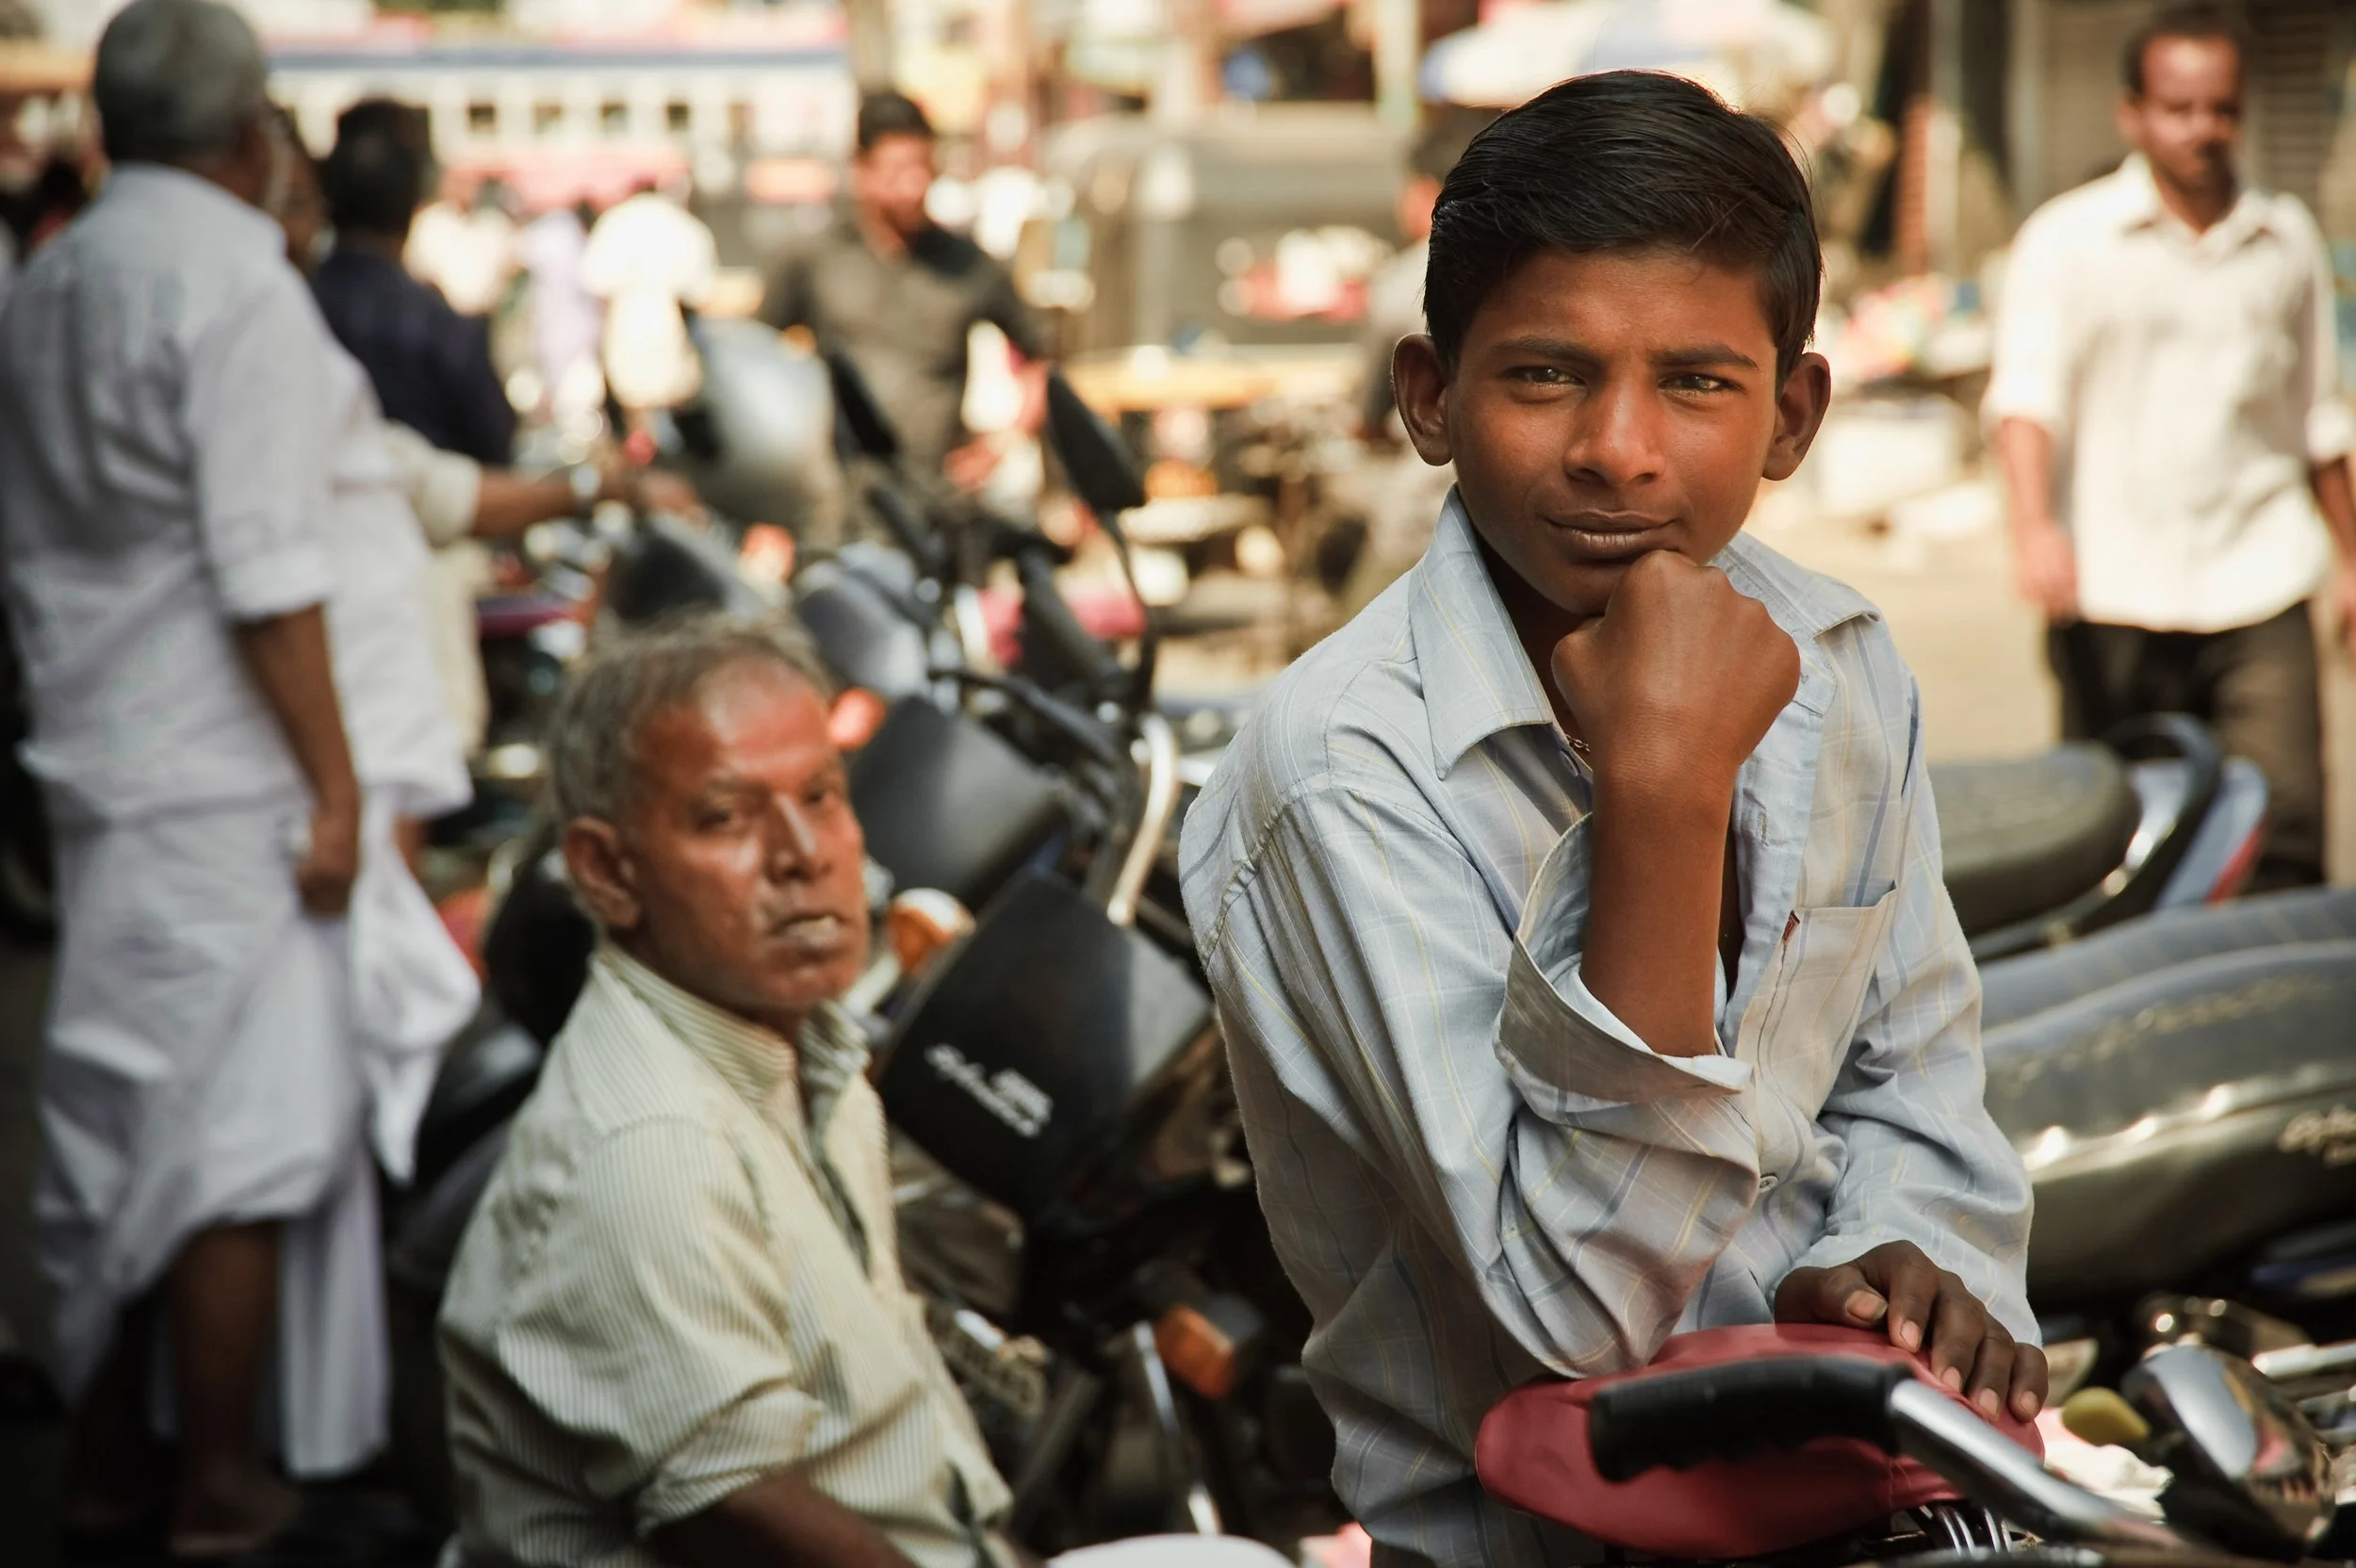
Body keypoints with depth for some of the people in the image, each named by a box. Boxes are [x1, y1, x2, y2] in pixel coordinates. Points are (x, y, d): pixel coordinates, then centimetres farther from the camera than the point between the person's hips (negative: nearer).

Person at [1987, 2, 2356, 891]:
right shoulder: (2067, 239, 2)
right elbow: (2026, 392, -11)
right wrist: (2036, 525, -28)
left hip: (2257, 587, 2)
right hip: (2115, 593, -2)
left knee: (2285, 832, -8)